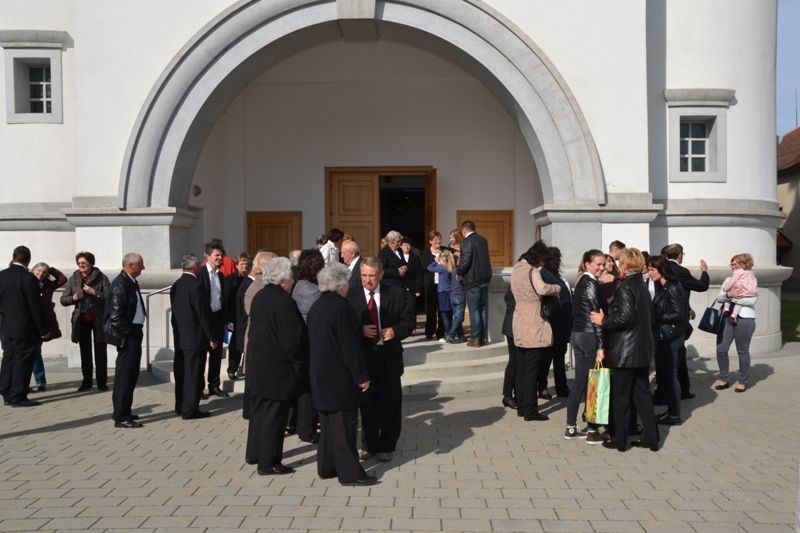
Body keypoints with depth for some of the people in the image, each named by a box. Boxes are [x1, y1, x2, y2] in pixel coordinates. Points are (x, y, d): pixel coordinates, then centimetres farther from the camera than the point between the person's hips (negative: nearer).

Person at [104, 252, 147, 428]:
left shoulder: (131, 282, 12)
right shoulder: (120, 284, -17)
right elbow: (116, 315, -21)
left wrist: (135, 333, 15)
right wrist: (126, 335, -16)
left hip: (134, 333, 10)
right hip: (127, 335, -10)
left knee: (130, 374, 18)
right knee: (125, 375, -3)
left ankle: (121, 412, 30)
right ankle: (121, 417, 4)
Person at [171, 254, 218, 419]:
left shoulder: (176, 285, 8)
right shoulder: (196, 285, -18)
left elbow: (175, 310, 13)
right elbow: (203, 314, -18)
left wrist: (178, 330, 20)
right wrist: (212, 337, -11)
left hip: (179, 337, 8)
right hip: (195, 337, -8)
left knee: (181, 372, 15)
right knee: (193, 374, -1)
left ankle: (180, 407, 25)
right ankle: (190, 410, 4)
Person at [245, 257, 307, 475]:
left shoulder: (259, 296, 4)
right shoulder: (284, 302, -23)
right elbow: (292, 340, -22)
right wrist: (298, 360, -5)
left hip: (257, 365, 9)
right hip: (278, 368, -9)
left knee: (259, 409, 21)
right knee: (274, 414, 2)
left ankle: (254, 453, 35)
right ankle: (268, 463, 12)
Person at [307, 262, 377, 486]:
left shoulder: (315, 307, 8)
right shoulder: (341, 308, -19)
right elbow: (351, 347, -19)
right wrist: (361, 376, -14)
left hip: (320, 374, 9)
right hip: (339, 376, -9)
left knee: (328, 422, 17)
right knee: (344, 423, -1)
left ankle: (326, 467, 26)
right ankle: (349, 472, 5)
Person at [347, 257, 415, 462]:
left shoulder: (397, 294, 0)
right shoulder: (351, 297, -1)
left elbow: (409, 321, 2)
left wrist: (395, 331, -17)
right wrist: (360, 330, -18)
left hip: (388, 358, 0)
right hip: (363, 358, 0)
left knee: (389, 404, 7)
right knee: (367, 403, 10)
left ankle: (387, 447, 21)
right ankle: (370, 445, 25)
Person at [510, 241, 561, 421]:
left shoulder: (517, 268, 11)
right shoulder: (533, 271, -13)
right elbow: (542, 289, -29)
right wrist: (557, 288, -11)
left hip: (519, 326, 8)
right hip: (533, 327, -8)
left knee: (521, 369, 13)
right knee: (532, 370, -3)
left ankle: (521, 406, 20)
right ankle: (530, 411, 1)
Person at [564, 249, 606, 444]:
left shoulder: (581, 282, 13)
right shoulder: (591, 284, -14)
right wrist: (601, 346, -19)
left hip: (577, 334, 9)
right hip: (589, 336, -9)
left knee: (579, 381, 12)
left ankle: (571, 428, 18)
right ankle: (593, 431, 5)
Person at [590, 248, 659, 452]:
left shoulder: (625, 288, -16)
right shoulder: (643, 287, 11)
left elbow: (624, 317, -26)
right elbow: (650, 317, 17)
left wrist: (603, 321, -12)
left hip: (624, 352, -8)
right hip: (643, 350, 9)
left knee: (620, 397, 2)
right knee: (642, 393, 14)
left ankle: (620, 440, 11)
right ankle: (651, 438, 19)